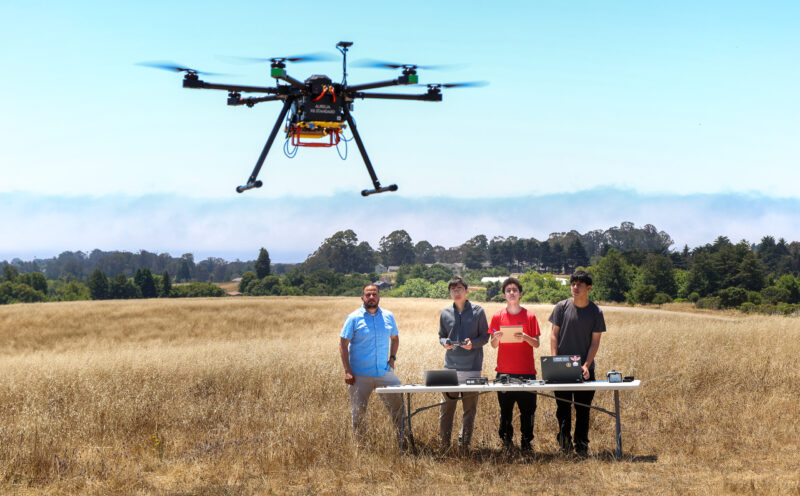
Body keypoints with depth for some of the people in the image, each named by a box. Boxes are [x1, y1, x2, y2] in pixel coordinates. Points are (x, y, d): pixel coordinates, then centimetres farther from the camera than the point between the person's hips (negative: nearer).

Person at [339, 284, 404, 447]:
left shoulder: (388, 317, 7)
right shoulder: (354, 318, -4)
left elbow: (395, 338, 22)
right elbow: (343, 343, -5)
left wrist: (392, 357, 6)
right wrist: (347, 371, -12)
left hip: (384, 372, 3)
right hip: (360, 375, -3)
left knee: (398, 406, -3)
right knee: (358, 412, 4)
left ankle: (404, 442, 6)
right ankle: (359, 445, 17)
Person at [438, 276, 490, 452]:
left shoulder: (478, 312, 3)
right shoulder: (445, 313, 11)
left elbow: (485, 337, 5)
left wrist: (473, 343, -14)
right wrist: (445, 343, -5)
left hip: (472, 367, -2)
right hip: (450, 365, 2)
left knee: (470, 407, 2)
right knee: (446, 406, 1)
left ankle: (465, 443, 10)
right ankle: (443, 444, 8)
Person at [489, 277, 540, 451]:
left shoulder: (529, 316, 3)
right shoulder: (498, 317, 6)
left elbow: (536, 344, 3)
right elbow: (493, 345, 7)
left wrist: (526, 338, -16)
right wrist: (496, 338, -15)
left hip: (526, 371, -1)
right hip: (504, 371, 1)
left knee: (527, 409, 0)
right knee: (505, 409, 4)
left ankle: (526, 441, 11)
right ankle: (506, 439, 16)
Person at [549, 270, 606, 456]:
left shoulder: (596, 312, 0)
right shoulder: (562, 307, 1)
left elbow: (595, 341, 0)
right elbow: (554, 334, 3)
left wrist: (586, 365, -11)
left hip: (585, 369, 0)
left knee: (583, 409, 4)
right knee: (563, 407, 4)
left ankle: (581, 444, 12)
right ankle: (564, 440, 15)